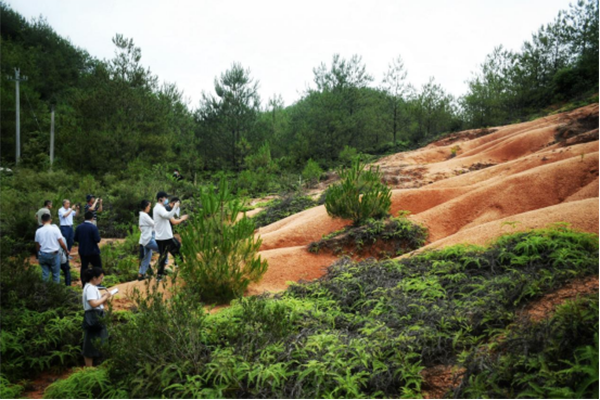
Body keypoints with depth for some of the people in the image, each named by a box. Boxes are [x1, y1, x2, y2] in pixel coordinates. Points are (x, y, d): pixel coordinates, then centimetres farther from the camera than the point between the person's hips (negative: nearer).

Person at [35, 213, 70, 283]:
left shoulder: (38, 231, -2)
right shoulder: (55, 229, -9)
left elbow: (37, 245, 5)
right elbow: (61, 243, -9)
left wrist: (38, 255, 21)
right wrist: (67, 250, 8)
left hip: (43, 254, 2)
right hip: (54, 254, -2)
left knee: (45, 274, 10)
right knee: (56, 274, 8)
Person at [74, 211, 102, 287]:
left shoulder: (79, 227, -1)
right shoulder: (93, 227, -16)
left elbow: (75, 239, 3)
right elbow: (97, 240, -19)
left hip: (82, 251, 5)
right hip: (92, 251, -5)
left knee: (84, 267, 11)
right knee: (97, 267, 6)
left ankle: (84, 285, 14)